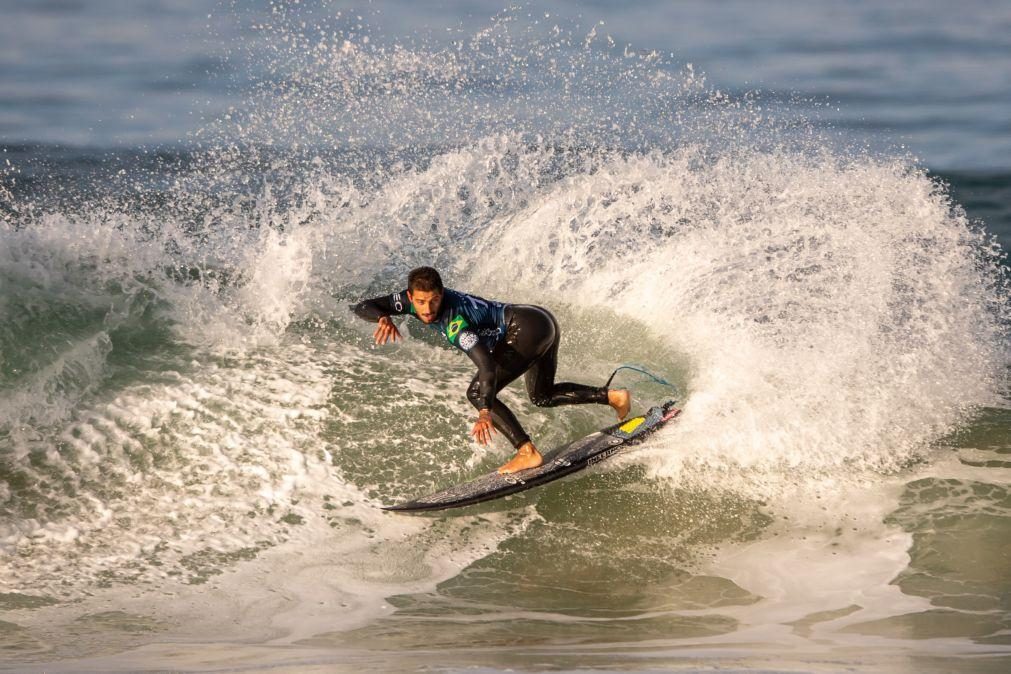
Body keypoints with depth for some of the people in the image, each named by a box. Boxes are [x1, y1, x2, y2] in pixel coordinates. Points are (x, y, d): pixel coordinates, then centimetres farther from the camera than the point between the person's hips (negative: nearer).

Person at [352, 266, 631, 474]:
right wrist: (383, 318, -26)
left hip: (526, 328, -10)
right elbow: (361, 307, -4)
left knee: (479, 393, -13)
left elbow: (487, 366, -36)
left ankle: (528, 453, -14)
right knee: (543, 397, 26)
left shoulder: (453, 321, -27)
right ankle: (612, 396, 21)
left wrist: (485, 412, -44)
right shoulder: (412, 299, -4)